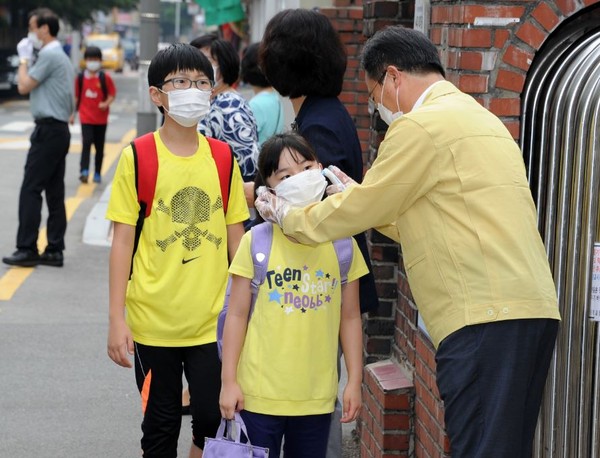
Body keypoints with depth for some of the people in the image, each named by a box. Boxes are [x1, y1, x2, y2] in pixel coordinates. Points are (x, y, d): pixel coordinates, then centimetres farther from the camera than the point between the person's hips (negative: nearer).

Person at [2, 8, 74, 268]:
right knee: (55, 193, 8)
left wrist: (24, 59, 0)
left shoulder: (49, 55, -13)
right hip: (58, 130, 10)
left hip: (48, 131, -10)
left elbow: (24, 86, -13)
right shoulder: (60, 56, 19)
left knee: (31, 190, -8)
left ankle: (27, 249, -8)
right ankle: (54, 251, 8)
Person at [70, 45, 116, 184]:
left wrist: (106, 103, -21)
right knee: (86, 143, -15)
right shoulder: (80, 78, 2)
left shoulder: (105, 78, -3)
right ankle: (84, 171, -20)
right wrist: (73, 114, 8)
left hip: (101, 118, 0)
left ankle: (97, 173, 18)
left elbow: (112, 94, -1)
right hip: (86, 117, 0)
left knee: (99, 146, 8)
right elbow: (76, 96, 9)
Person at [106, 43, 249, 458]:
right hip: (153, 321, -2)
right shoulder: (137, 158, -6)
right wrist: (117, 319, -9)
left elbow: (235, 237, 8)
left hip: (212, 319, 2)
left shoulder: (223, 158, 3)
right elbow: (122, 241, -5)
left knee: (212, 420, 3)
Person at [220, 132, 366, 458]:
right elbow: (237, 315, -2)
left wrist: (355, 381, 4)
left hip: (317, 394, 2)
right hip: (261, 392, -2)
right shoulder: (256, 242, -5)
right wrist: (229, 380, -4)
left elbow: (350, 317, 7)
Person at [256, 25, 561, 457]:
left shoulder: (421, 126, -7)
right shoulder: (480, 118, 23)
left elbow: (360, 210, 0)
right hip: (531, 311, 10)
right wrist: (361, 197, 28)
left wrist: (289, 217, 15)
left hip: (484, 318, -10)